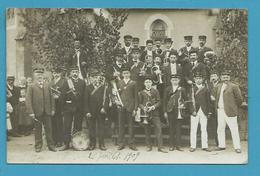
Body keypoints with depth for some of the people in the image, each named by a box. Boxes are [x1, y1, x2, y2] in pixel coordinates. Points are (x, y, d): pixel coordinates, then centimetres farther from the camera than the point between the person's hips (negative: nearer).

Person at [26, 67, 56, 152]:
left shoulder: (47, 86, 12)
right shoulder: (31, 87, 0)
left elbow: (51, 98, 12)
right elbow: (28, 100, -6)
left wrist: (53, 109, 5)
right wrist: (31, 112, -13)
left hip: (47, 111, 3)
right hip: (37, 112, -2)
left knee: (49, 129, 5)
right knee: (38, 129, 6)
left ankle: (51, 145, 14)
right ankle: (38, 146, 16)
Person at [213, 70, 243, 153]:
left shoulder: (234, 86, -4)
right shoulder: (218, 87, 13)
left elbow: (239, 99, -3)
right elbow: (216, 96, 28)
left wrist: (235, 108, 3)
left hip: (230, 112, -6)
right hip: (220, 111, 6)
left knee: (234, 130, -4)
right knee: (220, 129, 10)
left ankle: (237, 147, 2)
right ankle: (222, 146, 20)